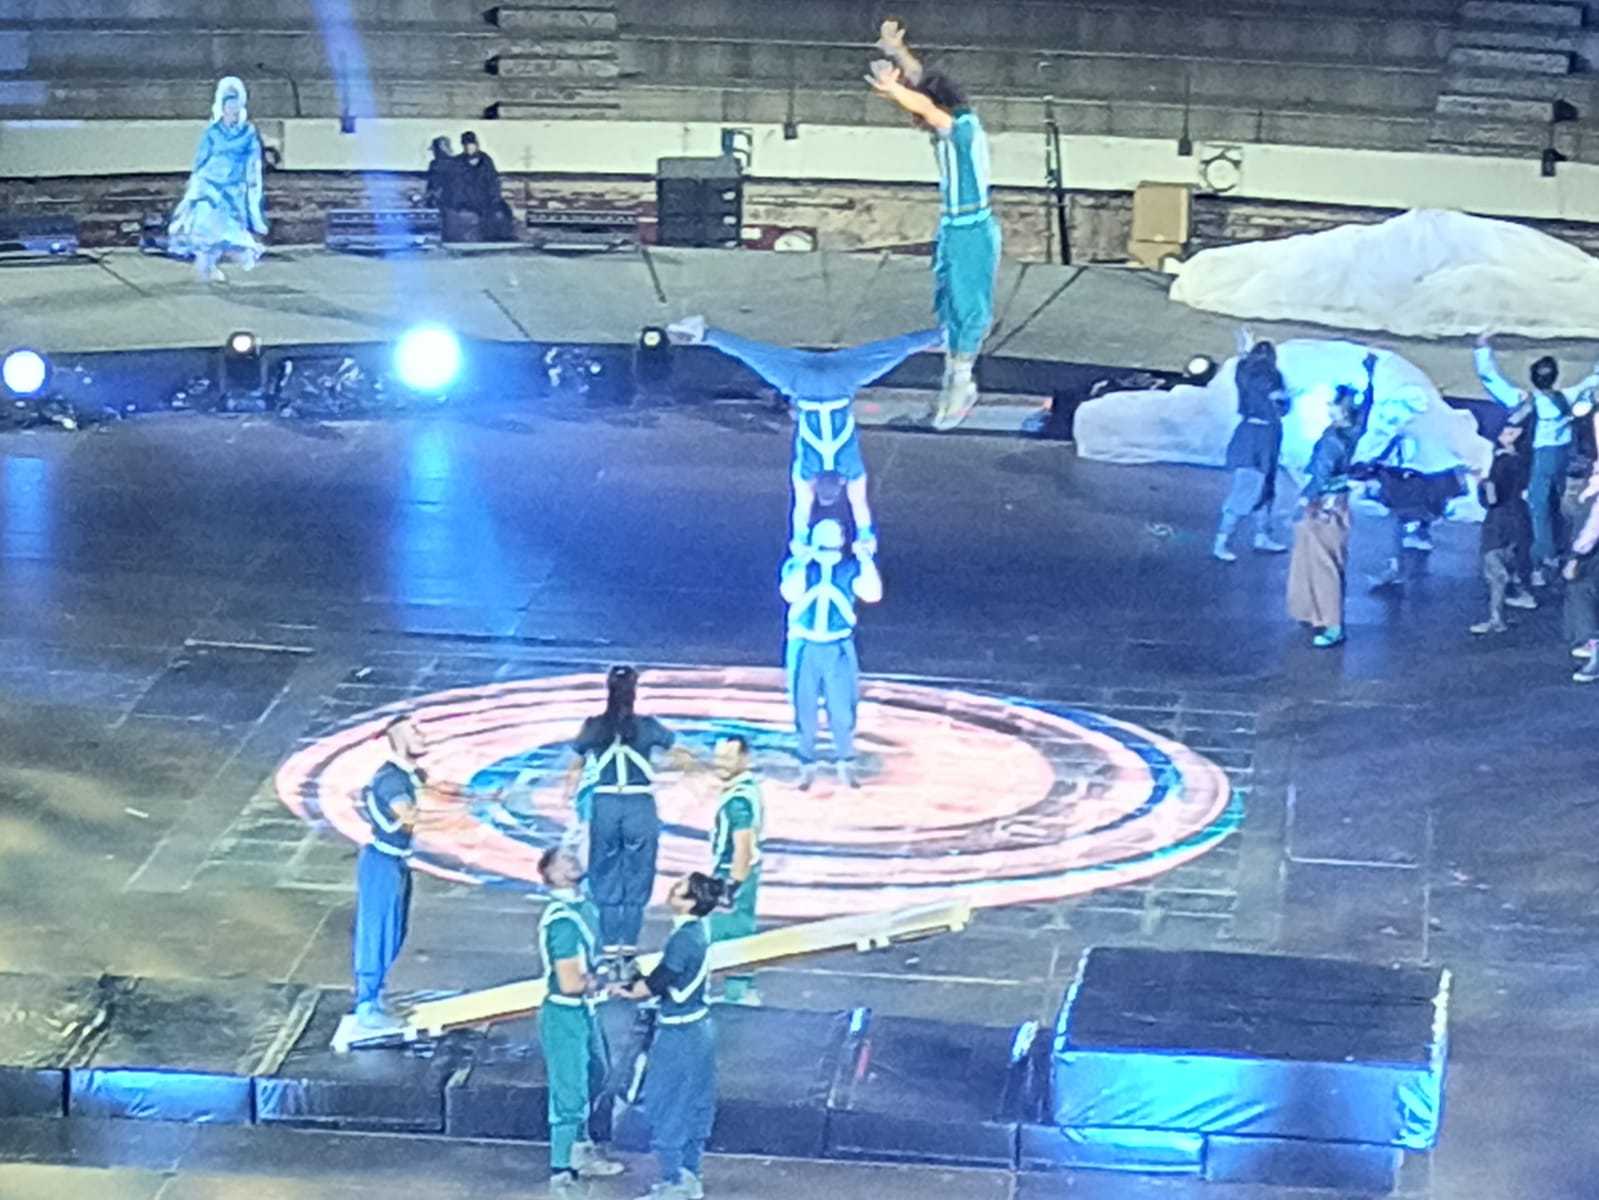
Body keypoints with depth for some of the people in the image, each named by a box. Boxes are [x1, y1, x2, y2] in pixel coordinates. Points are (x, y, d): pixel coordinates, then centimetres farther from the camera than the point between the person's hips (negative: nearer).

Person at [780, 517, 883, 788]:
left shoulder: (850, 567, -1)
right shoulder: (798, 565, -3)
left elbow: (873, 593, -16)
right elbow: (790, 594, -22)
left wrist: (866, 560, -21)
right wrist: (801, 563, -27)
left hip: (839, 649, 0)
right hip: (804, 648, 0)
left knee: (842, 710, 2)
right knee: (805, 710, 5)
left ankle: (846, 766, 18)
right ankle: (807, 767, 18)